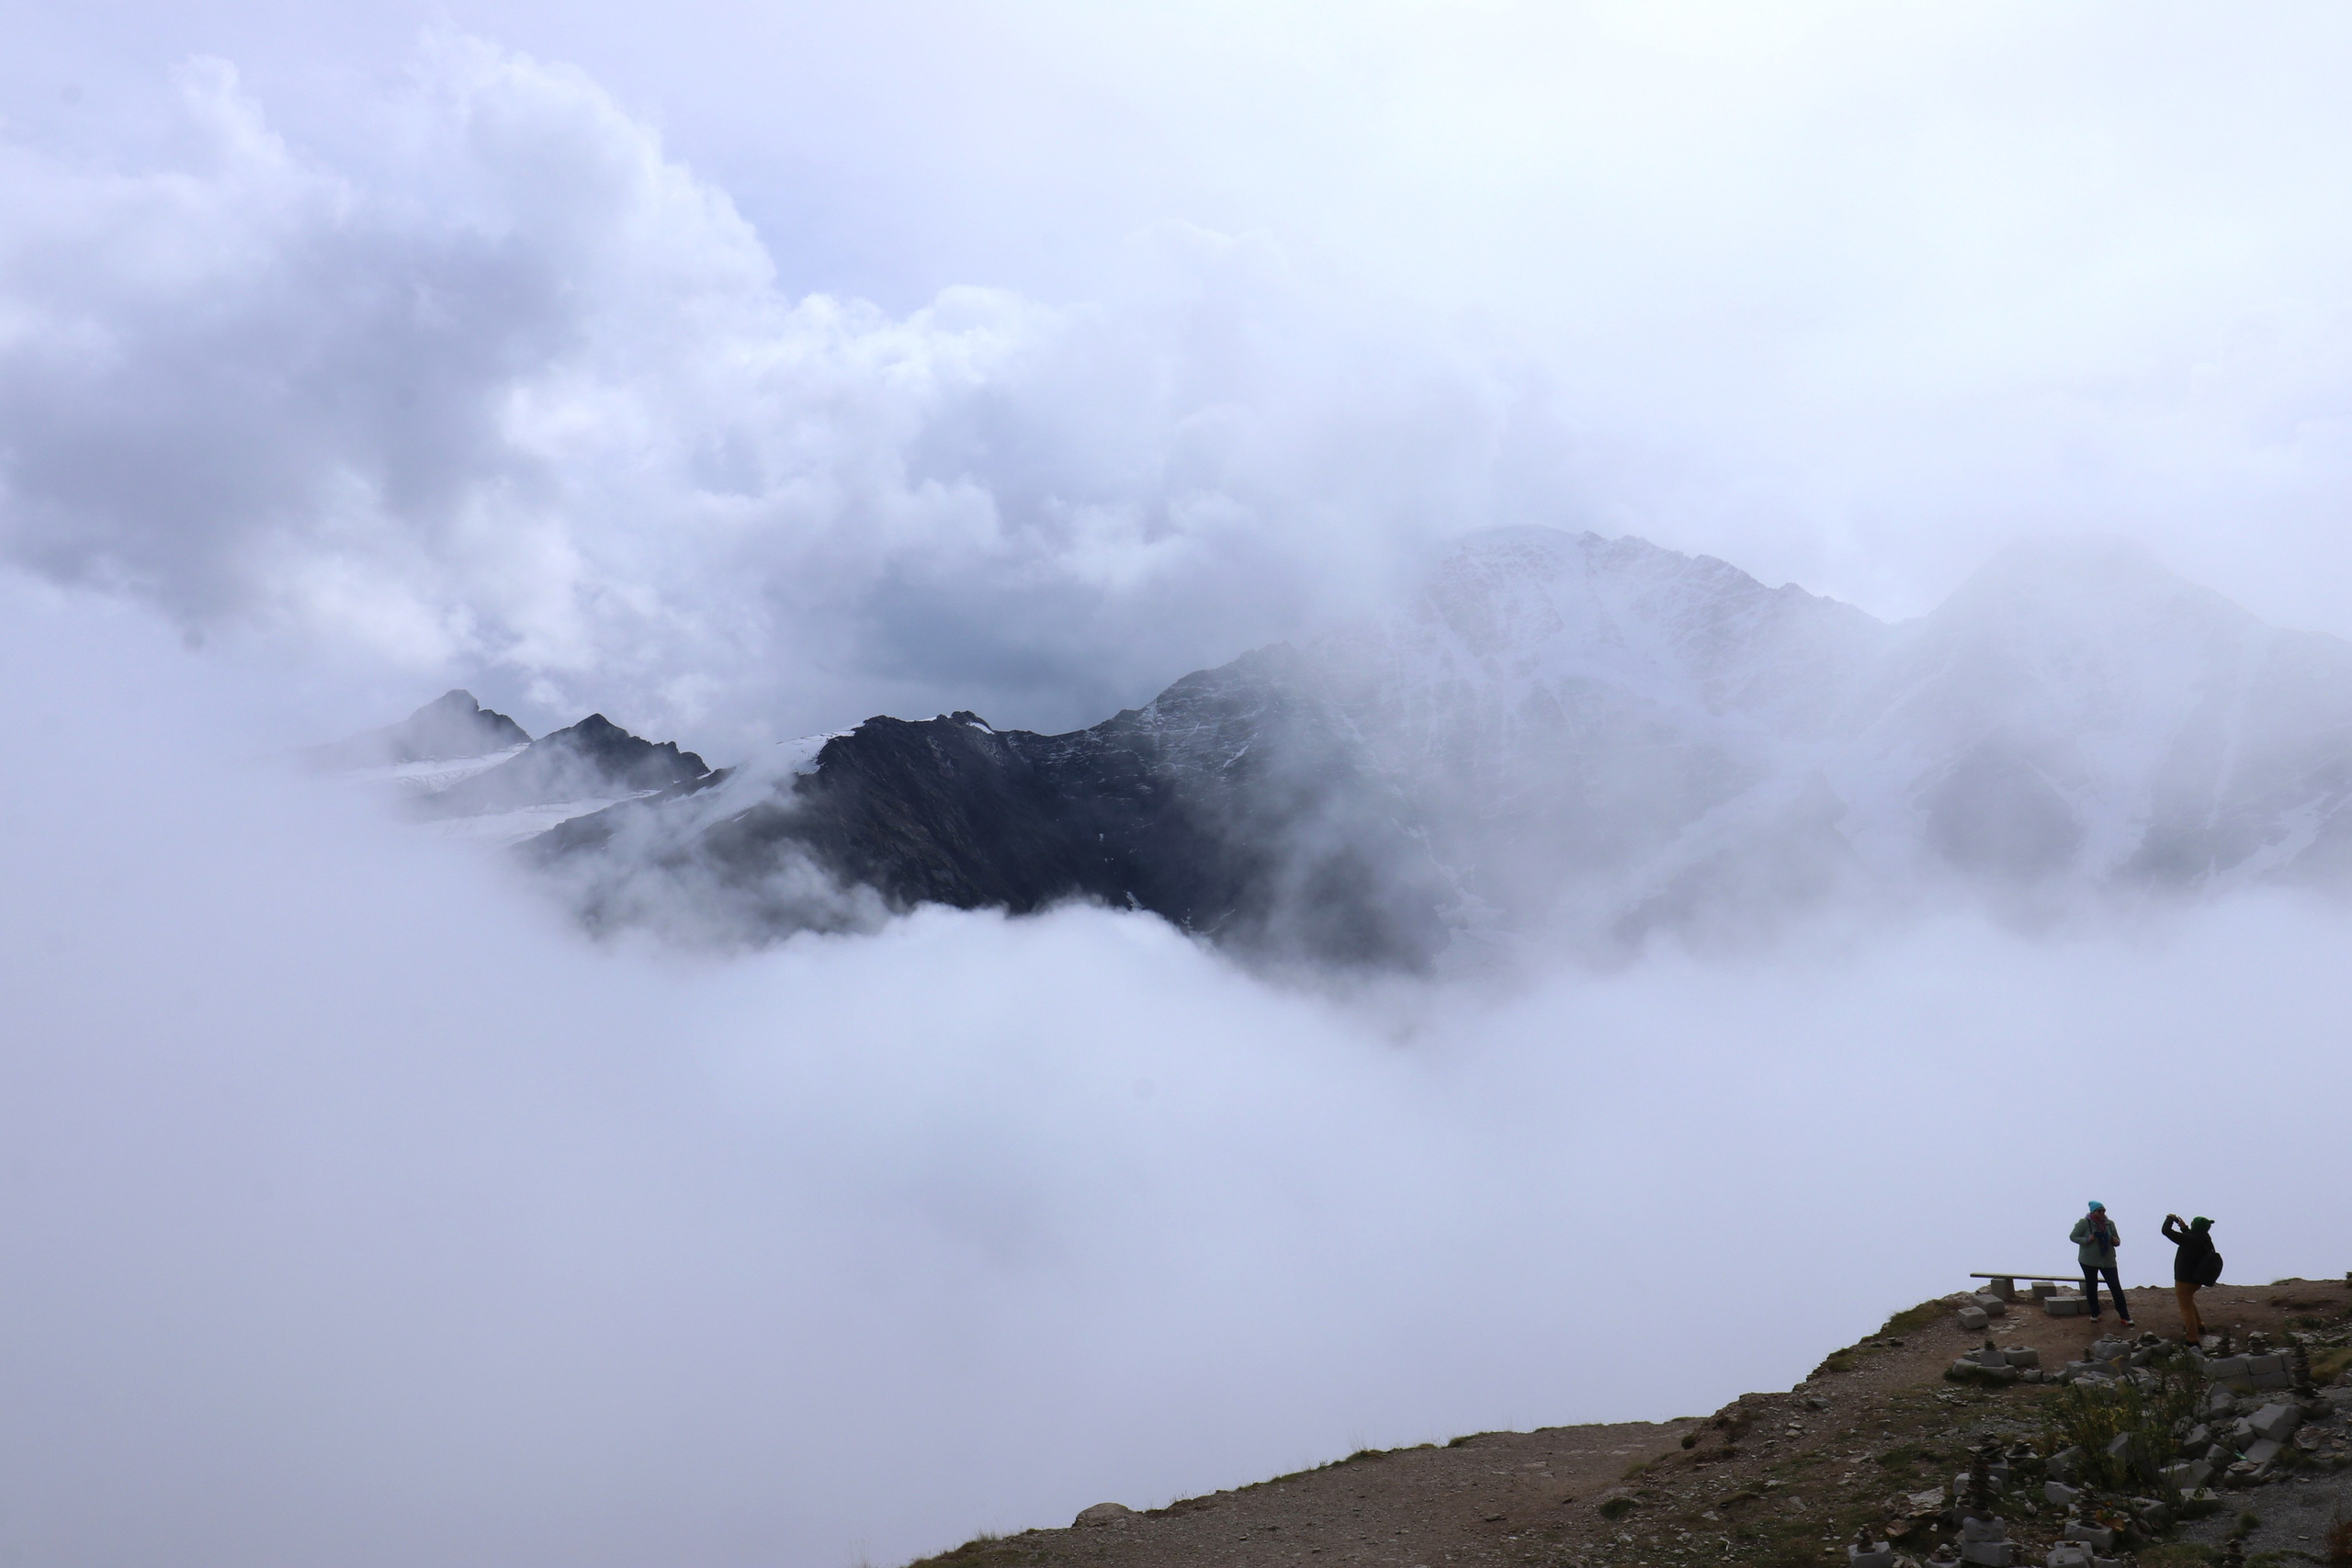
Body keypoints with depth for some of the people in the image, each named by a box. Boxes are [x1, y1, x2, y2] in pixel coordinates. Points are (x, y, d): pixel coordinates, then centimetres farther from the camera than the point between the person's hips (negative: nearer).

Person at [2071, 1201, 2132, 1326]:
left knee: (2116, 1287, -4)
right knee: (2091, 1287, 9)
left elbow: (2116, 1240, 15)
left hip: (2108, 1261, 2)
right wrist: (2086, 1240, -22)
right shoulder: (2084, 1223, -10)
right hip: (2089, 1261, -2)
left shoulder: (2110, 1223, 3)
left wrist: (2117, 1242, -9)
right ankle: (2095, 1314, 25)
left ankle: (2125, 1316, 3)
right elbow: (2072, 1237, -6)